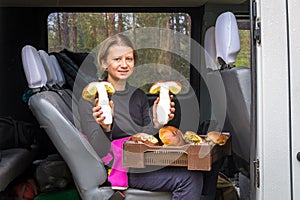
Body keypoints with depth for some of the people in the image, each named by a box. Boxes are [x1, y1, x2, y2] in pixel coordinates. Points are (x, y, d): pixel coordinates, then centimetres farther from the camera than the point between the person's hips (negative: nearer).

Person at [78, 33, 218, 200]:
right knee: (188, 178, -22)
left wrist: (156, 123, -11)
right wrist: (105, 128, -33)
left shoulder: (139, 96, 11)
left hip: (143, 163, 6)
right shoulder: (90, 99, -7)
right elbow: (100, 154, -13)